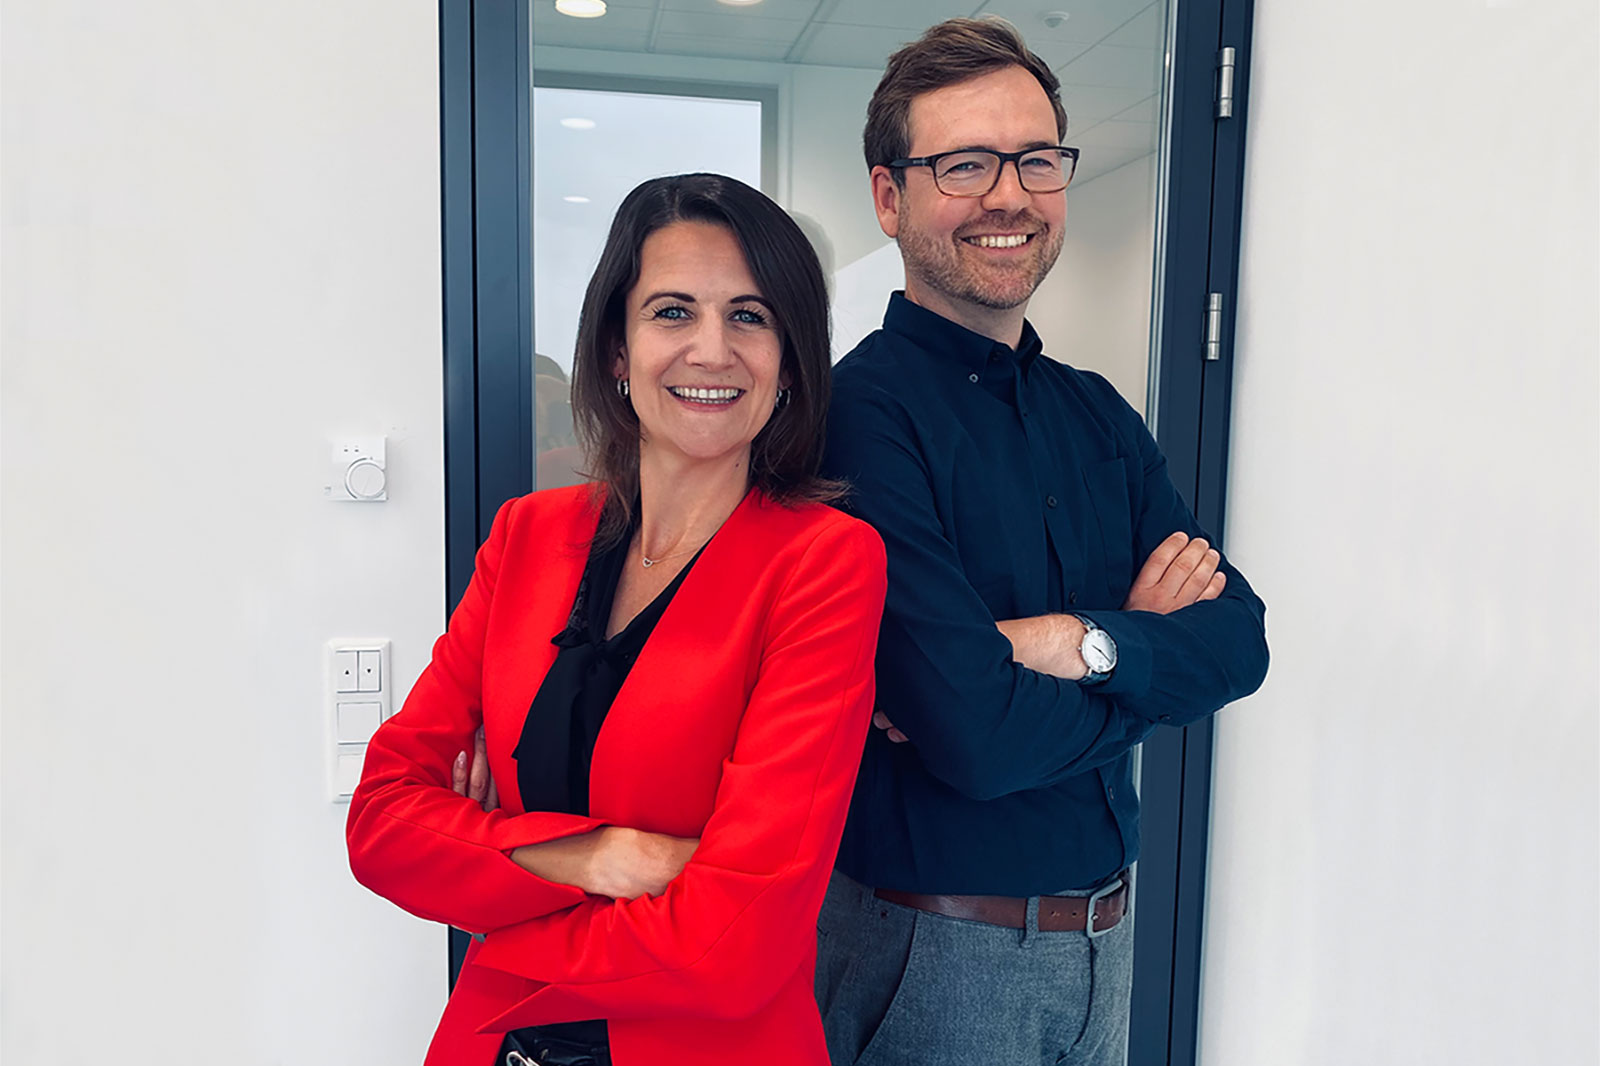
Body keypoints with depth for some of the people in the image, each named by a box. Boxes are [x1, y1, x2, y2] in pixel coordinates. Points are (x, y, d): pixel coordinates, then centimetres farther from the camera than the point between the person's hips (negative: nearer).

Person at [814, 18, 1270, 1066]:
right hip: (936, 945, -6)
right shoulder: (861, 412, -20)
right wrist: (1150, 646, -10)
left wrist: (1078, 644, -22)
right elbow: (979, 739, -26)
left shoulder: (1099, 415, 3)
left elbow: (1242, 640, -4)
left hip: (1107, 930, 7)